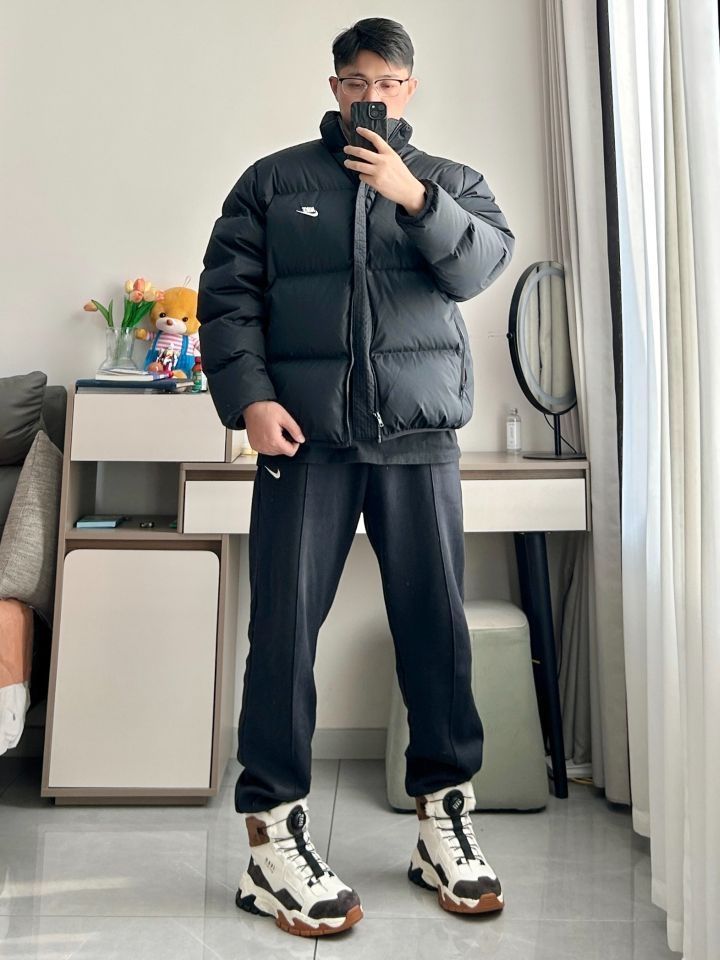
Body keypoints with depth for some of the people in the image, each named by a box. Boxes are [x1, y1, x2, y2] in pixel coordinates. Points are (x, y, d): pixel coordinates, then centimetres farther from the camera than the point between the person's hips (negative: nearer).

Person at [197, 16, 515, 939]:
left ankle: (445, 816, 15)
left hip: (420, 431, 1)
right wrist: (250, 397, -7)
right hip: (305, 432, -1)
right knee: (284, 623, -5)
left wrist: (414, 197, -12)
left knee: (437, 622, 1)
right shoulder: (274, 179, 15)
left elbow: (482, 264, 2)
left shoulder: (451, 182, 19)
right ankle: (274, 834, 5)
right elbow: (227, 292, 6)